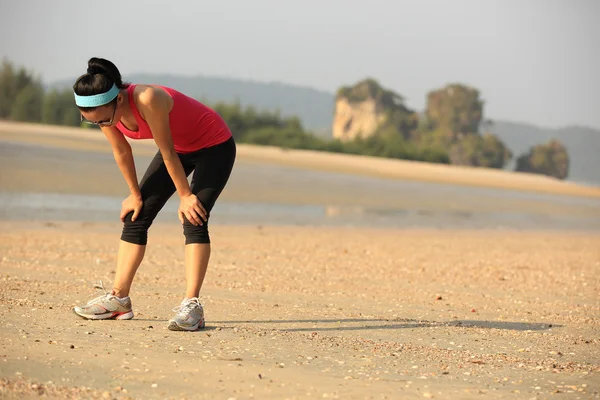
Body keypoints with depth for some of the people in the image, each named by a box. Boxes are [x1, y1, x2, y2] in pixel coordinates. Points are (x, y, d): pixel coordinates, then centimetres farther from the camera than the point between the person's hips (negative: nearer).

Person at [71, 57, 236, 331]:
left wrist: (185, 196, -19)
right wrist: (135, 194, 5)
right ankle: (118, 299, 7)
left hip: (215, 146, -7)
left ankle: (191, 306, -25)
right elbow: (121, 152, -3)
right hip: (179, 147, 7)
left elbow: (167, 153, -29)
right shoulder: (104, 110, -19)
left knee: (194, 219, -22)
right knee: (135, 216, 2)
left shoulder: (148, 100, -39)